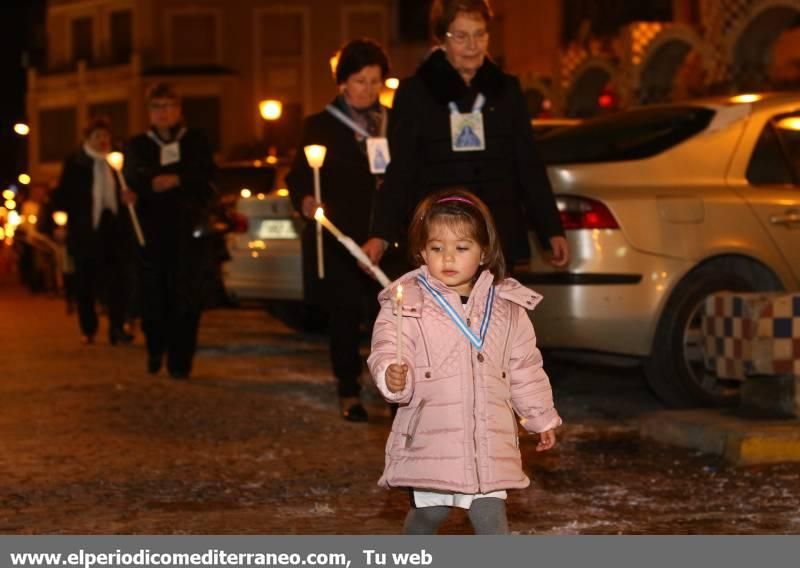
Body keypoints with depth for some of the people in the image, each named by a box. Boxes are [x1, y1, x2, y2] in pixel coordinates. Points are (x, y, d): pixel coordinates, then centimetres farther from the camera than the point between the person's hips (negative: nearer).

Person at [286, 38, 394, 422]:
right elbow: (298, 176, 1)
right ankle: (349, 394, 8)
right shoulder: (321, 126, 6)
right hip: (340, 239, -2)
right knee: (345, 314, -1)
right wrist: (305, 201, -20)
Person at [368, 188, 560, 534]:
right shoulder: (407, 303, -4)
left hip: (489, 441, 2)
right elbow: (385, 355, -11)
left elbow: (525, 368, 16)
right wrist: (392, 378, -33)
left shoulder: (507, 306, 6)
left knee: (490, 515, -3)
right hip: (430, 438, -2)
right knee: (429, 513, 9)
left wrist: (541, 417, 22)